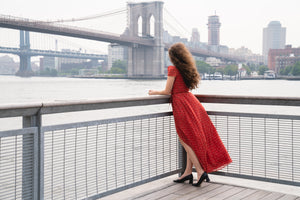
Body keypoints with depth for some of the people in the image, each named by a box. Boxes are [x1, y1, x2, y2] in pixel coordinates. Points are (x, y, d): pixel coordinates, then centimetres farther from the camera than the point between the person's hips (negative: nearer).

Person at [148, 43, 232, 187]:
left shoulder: (173, 69, -10)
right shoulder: (187, 69, 13)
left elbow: (167, 91, -9)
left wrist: (155, 92, 9)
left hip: (181, 104, -8)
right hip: (190, 100, 8)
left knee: (185, 140, -1)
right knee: (190, 139, 9)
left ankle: (200, 171, -5)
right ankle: (188, 172, 16)